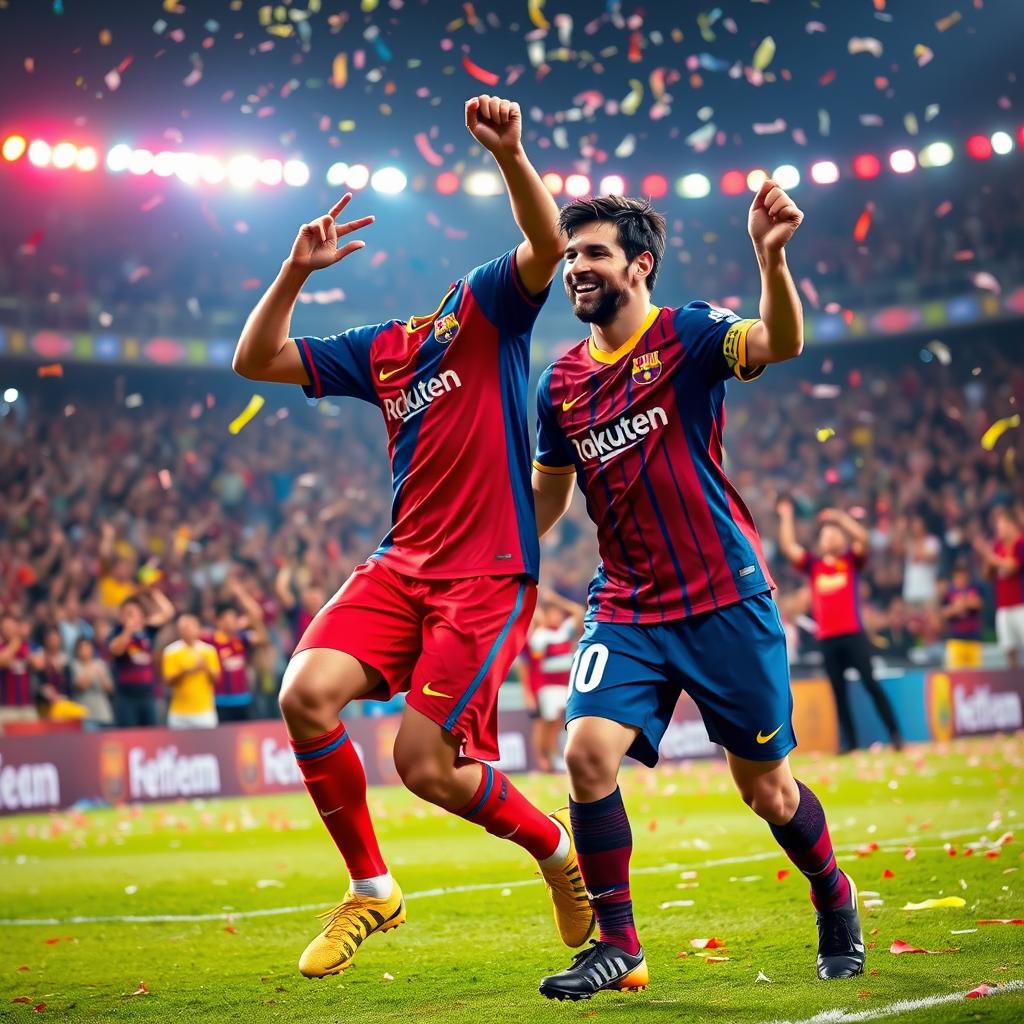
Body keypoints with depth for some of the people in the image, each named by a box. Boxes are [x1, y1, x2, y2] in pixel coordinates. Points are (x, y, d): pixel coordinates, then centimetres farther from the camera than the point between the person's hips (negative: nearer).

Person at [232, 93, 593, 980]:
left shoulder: (489, 306, 0)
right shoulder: (380, 352, 16)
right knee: (307, 692, -16)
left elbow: (546, 246, -21)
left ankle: (557, 847, 20)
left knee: (426, 765, -10)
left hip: (490, 574, -6)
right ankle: (370, 888, 3)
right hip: (404, 564, 6)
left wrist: (512, 157, -37)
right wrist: (298, 270, 3)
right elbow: (255, 360, 15)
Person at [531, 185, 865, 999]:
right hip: (627, 608, 4)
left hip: (725, 599, -4)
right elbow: (546, 500, 21)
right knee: (589, 752, -17)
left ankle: (837, 902, 34)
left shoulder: (687, 335, -7)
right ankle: (618, 945, -2)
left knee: (765, 788, 5)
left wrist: (771, 258, -45)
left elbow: (781, 344, -28)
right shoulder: (562, 382, 7)